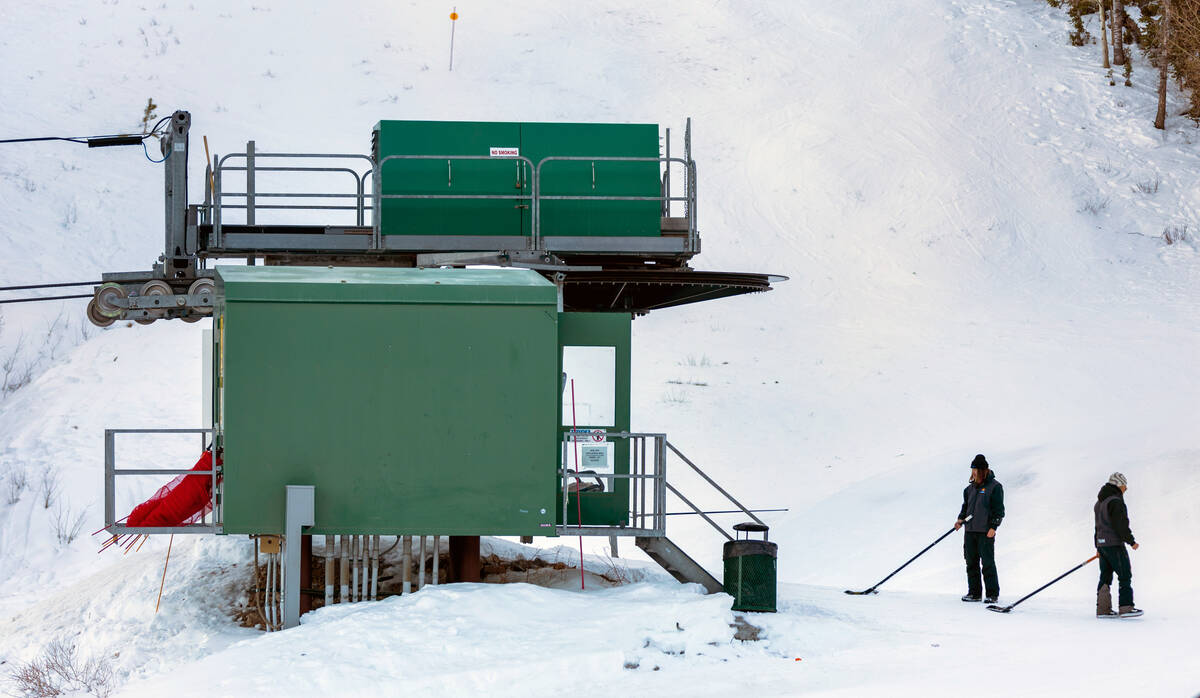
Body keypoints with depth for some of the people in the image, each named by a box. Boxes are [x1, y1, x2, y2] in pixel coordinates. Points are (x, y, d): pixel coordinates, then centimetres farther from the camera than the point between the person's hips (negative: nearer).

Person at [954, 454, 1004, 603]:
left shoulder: (994, 487, -4)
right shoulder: (971, 488, 15)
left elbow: (999, 510, -6)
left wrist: (993, 527, -14)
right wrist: (961, 519, 7)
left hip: (986, 532, -7)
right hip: (970, 531, 7)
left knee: (987, 563, -7)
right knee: (971, 563, 7)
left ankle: (992, 594, -3)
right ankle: (974, 592, 13)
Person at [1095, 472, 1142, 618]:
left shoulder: (1100, 502, 16)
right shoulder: (1116, 501, -15)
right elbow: (1121, 525, -20)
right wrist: (1131, 541, -13)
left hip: (1102, 544, 9)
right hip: (1115, 544, -9)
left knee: (1105, 577, 11)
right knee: (1125, 576, -3)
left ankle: (1102, 609, 11)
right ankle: (1125, 608, -6)